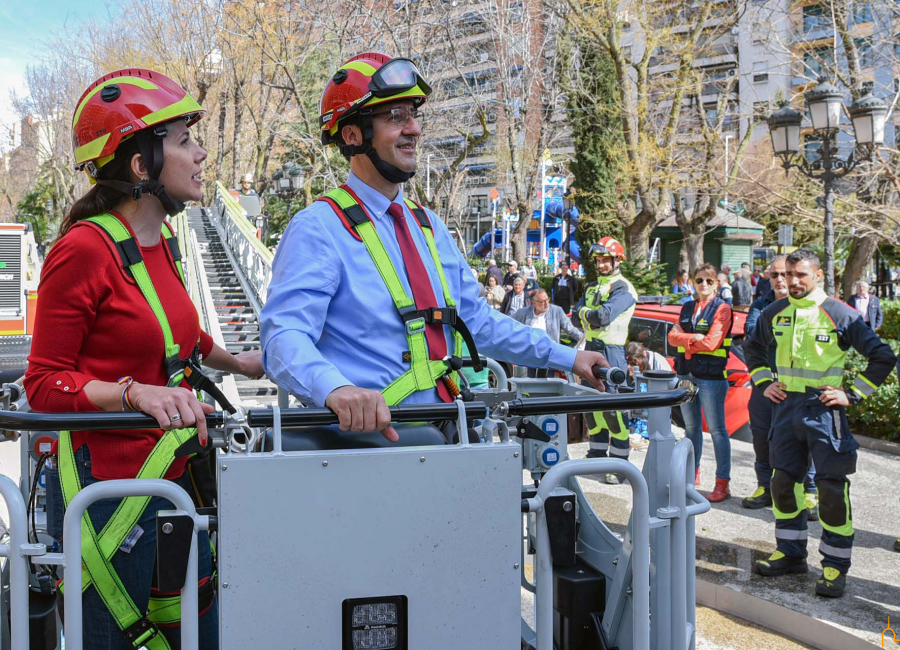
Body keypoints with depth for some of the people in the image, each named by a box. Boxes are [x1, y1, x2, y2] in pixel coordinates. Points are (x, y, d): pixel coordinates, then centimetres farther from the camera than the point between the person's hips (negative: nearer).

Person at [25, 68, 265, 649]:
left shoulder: (162, 244, 10)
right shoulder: (85, 248, -15)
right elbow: (45, 384, -13)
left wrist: (237, 363, 37)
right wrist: (136, 393, -27)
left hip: (175, 480, 8)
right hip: (109, 487, -8)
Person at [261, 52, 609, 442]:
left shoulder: (429, 227, 18)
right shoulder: (319, 228, -6)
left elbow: (477, 321, 26)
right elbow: (286, 336, -19)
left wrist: (566, 358, 22)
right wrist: (338, 390, -40)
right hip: (364, 435, -6)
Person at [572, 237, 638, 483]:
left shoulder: (623, 289, -6)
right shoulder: (591, 287, 18)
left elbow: (604, 316, -21)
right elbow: (576, 319, 7)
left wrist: (585, 313, -3)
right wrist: (593, 316, -10)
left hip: (611, 351, -8)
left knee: (613, 409, -9)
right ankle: (597, 455, 23)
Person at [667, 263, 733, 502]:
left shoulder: (722, 308, -4)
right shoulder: (688, 308, 15)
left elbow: (711, 342, -15)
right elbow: (672, 336, 4)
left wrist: (684, 341, -4)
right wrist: (693, 338, -12)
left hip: (711, 375, -7)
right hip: (686, 373, 7)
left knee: (716, 429, -6)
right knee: (691, 426, 15)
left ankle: (722, 483, -4)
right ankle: (692, 473, 26)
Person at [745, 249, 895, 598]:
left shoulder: (839, 313, -9)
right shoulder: (775, 313, 7)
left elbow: (883, 357, -6)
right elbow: (753, 348, 26)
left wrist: (852, 394, -9)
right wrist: (764, 383, 14)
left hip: (823, 408, -5)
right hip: (786, 405, 5)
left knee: (832, 488, -4)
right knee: (783, 481, 11)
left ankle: (836, 566, 5)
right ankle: (791, 553, 25)